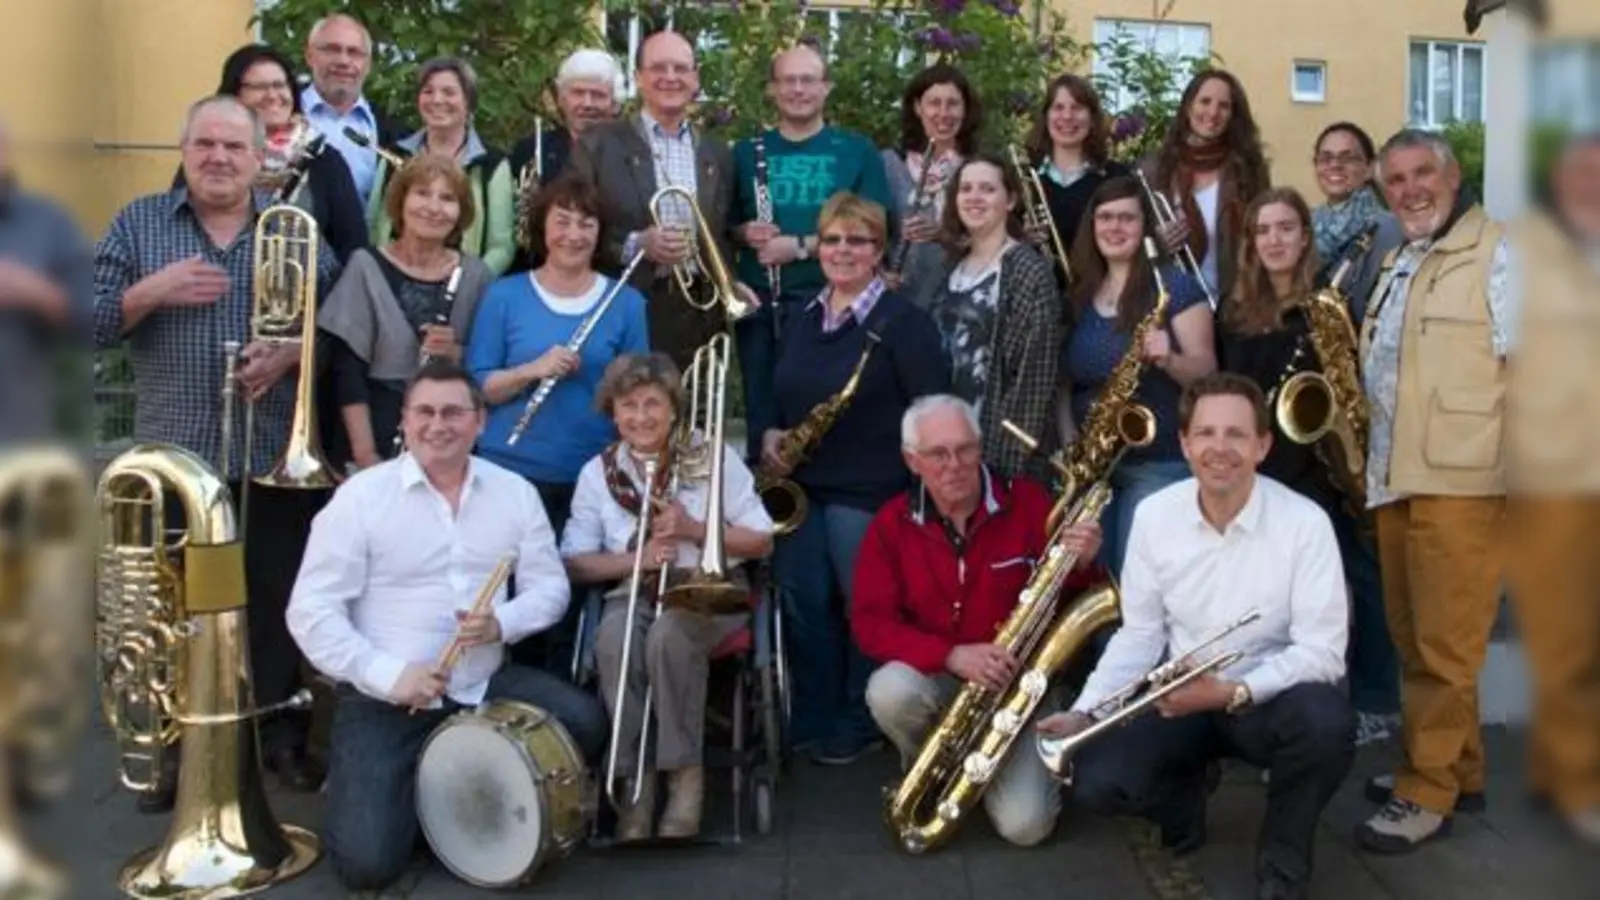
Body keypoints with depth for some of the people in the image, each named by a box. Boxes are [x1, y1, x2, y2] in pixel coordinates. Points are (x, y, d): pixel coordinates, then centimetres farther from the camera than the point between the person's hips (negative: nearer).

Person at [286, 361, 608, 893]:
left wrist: (503, 622, -16)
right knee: (368, 861, -18)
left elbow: (550, 586, 6)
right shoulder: (361, 495, -7)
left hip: (486, 685, 4)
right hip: (383, 700, -3)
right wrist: (386, 674, -22)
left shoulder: (515, 492, 4)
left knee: (585, 725, -19)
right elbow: (310, 611, -10)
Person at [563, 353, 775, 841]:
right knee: (612, 642, -33)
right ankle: (634, 778, -21)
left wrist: (694, 530, -15)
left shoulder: (713, 456, -2)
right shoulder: (597, 473, 4)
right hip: (637, 590, 2)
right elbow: (574, 563, 3)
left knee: (669, 635, -36)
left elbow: (762, 542, -1)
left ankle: (684, 773, -19)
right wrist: (637, 558, -14)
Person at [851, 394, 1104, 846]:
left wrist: (1082, 565, -28)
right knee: (890, 691, -35)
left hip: (1021, 682, -1)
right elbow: (871, 622, -13)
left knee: (1025, 825, -18)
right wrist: (953, 656, -27)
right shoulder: (891, 523, -5)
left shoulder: (1028, 502, -7)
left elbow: (1068, 602, -4)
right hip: (934, 678, 1)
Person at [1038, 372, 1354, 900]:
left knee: (1327, 723, -37)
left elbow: (1322, 651, -19)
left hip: (1269, 696, -2)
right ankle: (1187, 789, 17)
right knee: (1097, 784, -22)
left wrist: (1232, 692, -31)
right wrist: (1085, 711, -14)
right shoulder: (1153, 515, -7)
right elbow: (1139, 632, -1)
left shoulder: (1304, 522, -17)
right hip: (1179, 695, 2)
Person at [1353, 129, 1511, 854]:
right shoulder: (1397, 265, 20)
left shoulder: (1496, 252, -5)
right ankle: (1455, 769, 25)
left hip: (1463, 480, -8)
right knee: (1413, 642, 13)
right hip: (1396, 477, 8)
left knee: (1444, 646, -5)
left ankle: (1428, 793, 3)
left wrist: (1518, 470, -15)